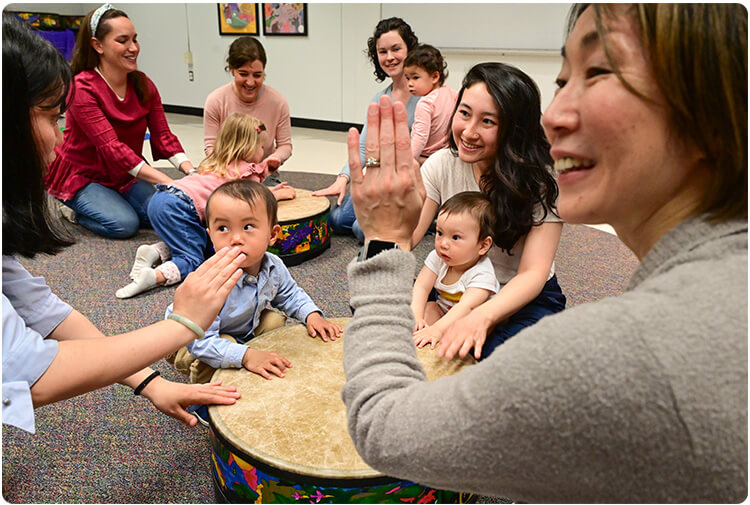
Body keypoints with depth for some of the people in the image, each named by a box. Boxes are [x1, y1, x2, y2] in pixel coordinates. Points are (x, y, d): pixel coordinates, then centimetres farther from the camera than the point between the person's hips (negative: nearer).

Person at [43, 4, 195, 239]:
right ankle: (80, 211, 8)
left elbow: (163, 136, -11)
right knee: (124, 224, -24)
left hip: (125, 176, 5)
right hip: (81, 175, -5)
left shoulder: (143, 85, -4)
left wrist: (192, 172, -31)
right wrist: (167, 182, -42)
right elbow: (111, 147, -31)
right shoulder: (81, 88, -22)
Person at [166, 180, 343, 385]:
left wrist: (312, 314, -13)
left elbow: (290, 295, 4)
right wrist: (246, 356, -49)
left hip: (242, 330, 6)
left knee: (275, 321, -5)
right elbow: (200, 342, -40)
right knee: (208, 364, -32)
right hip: (187, 341, -6)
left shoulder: (273, 266, -19)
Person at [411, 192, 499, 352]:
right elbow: (421, 287, -15)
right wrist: (416, 317, -33)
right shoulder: (437, 258, -12)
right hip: (444, 311, 5)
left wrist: (437, 329, -52)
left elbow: (466, 307, -40)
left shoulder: (482, 273, -29)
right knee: (427, 308, -19)